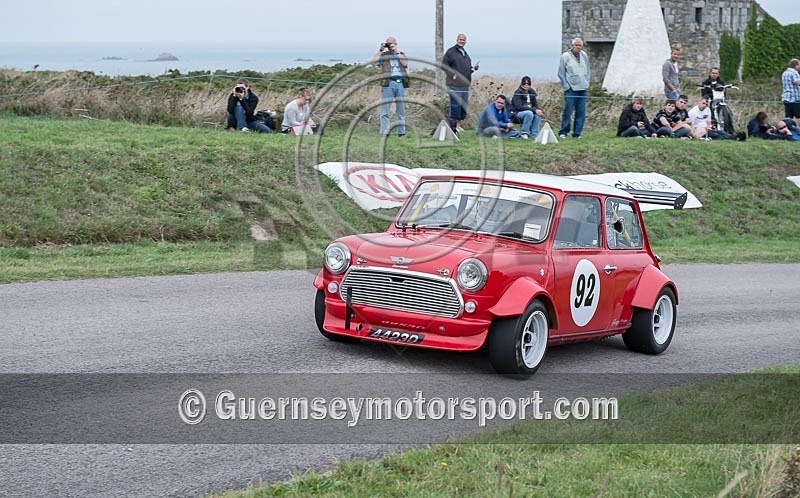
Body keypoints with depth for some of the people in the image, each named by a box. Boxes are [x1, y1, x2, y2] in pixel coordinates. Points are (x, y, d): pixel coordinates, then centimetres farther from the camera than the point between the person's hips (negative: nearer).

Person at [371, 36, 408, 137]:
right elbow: (373, 62, -5)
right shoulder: (383, 55, 11)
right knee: (385, 108, -7)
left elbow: (405, 64, -2)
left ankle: (401, 131, 11)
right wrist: (380, 50, -5)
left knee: (401, 109, 5)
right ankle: (384, 131, -6)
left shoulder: (401, 54, 18)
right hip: (388, 83, -2)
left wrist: (397, 52, -5)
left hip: (400, 83, 2)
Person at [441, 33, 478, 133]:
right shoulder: (451, 52, -4)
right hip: (455, 84, -8)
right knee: (455, 105, -11)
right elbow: (444, 65, -9)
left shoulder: (465, 54, 20)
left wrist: (473, 68, 8)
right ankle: (452, 126, -8)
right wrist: (452, 74, -17)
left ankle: (458, 125, 18)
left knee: (464, 105, 10)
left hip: (465, 85, 8)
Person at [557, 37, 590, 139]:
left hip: (583, 89, 5)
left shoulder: (584, 56, 12)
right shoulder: (565, 56, -4)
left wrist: (587, 83, 10)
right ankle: (563, 132, 3)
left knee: (581, 112, 2)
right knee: (568, 111, -7)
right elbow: (561, 74, -2)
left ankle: (577, 133, 9)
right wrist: (566, 87, -6)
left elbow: (588, 71, 20)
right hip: (571, 89, -5)